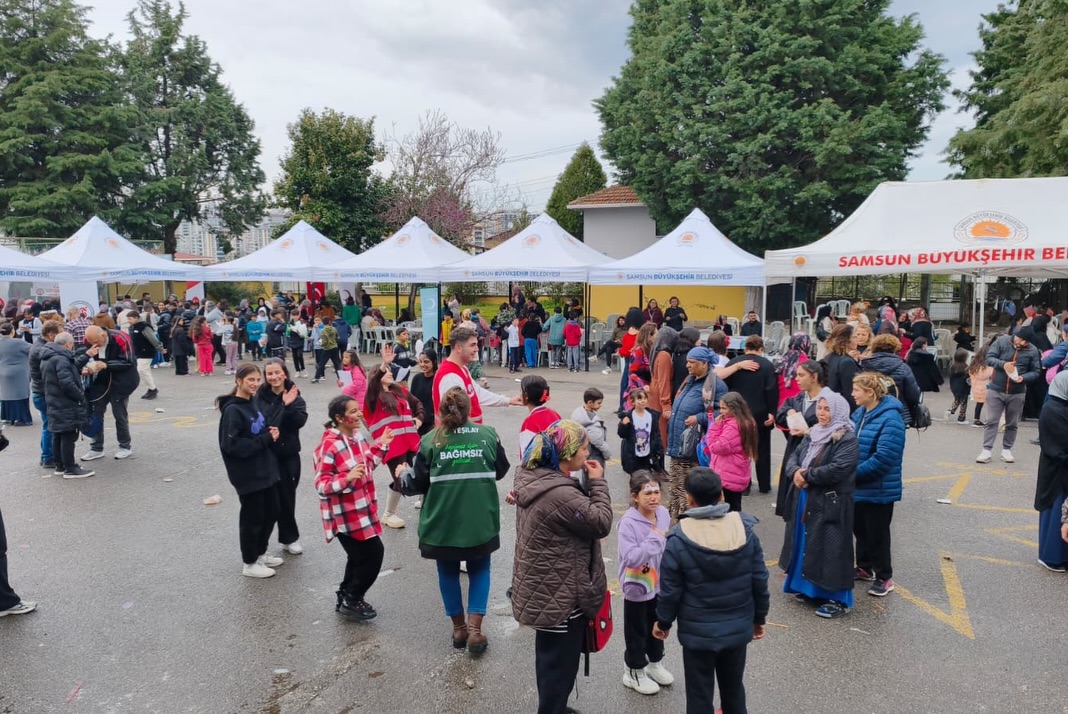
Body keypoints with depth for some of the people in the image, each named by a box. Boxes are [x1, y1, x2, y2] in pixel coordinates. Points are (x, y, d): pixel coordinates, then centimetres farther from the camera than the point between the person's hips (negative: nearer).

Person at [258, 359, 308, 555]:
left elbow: (300, 421, -16)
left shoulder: (295, 397, -2)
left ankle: (289, 538, 26)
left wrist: (289, 405, -28)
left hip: (288, 455, 1)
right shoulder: (260, 396, -4)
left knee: (286, 497, 10)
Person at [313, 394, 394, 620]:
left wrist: (381, 445, 10)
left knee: (361, 556, 19)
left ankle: (347, 598, 37)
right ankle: (350, 601, 15)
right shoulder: (329, 445, -23)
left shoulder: (356, 436, 2)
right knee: (373, 554, -3)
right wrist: (346, 478, -37)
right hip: (345, 515, -9)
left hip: (361, 510, 9)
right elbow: (321, 485, -22)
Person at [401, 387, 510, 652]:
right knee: (479, 570, 19)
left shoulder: (430, 440, -9)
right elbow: (501, 470, 10)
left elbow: (417, 483, -2)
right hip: (481, 520, 1)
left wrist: (402, 477, 19)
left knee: (448, 572, 19)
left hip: (443, 522, 0)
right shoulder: (488, 435, -4)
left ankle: (459, 628, 29)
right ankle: (475, 629, 10)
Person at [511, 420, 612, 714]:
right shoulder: (561, 494, -32)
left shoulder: (532, 478, 0)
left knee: (550, 659, 27)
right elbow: (601, 523, -21)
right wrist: (597, 482, -14)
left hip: (543, 590, 10)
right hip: (561, 596, -10)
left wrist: (589, 484, 1)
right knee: (560, 664, 10)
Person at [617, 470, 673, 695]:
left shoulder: (663, 513, -8)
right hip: (637, 587, -6)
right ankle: (634, 672, 33)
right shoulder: (628, 523, -27)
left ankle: (655, 663, 47)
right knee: (637, 632, 12)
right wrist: (655, 539, -34)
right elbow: (630, 558, -34)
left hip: (659, 583, 6)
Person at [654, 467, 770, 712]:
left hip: (698, 632, -4)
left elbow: (670, 591, -11)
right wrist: (759, 618, 13)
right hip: (739, 627, 4)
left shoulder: (679, 539, -19)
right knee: (734, 688, 24)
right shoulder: (745, 529, -9)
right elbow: (759, 580, -1)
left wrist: (663, 622, 6)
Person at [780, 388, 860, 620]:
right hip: (805, 501, 8)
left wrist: (806, 475, -16)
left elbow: (837, 470, -24)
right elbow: (794, 457, 9)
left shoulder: (847, 439, -13)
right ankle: (809, 588, 31)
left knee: (829, 550, -2)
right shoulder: (813, 434, 12)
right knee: (806, 544, 16)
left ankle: (838, 599, 9)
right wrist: (795, 472, -13)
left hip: (830, 504, -8)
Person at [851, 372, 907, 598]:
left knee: (877, 533, 6)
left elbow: (883, 458, -28)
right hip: (858, 486, 8)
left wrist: (854, 472, -23)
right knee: (859, 528, 19)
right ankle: (865, 567, 37)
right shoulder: (860, 413, 3)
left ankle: (884, 577, 22)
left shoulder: (890, 419, -23)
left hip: (879, 489, -8)